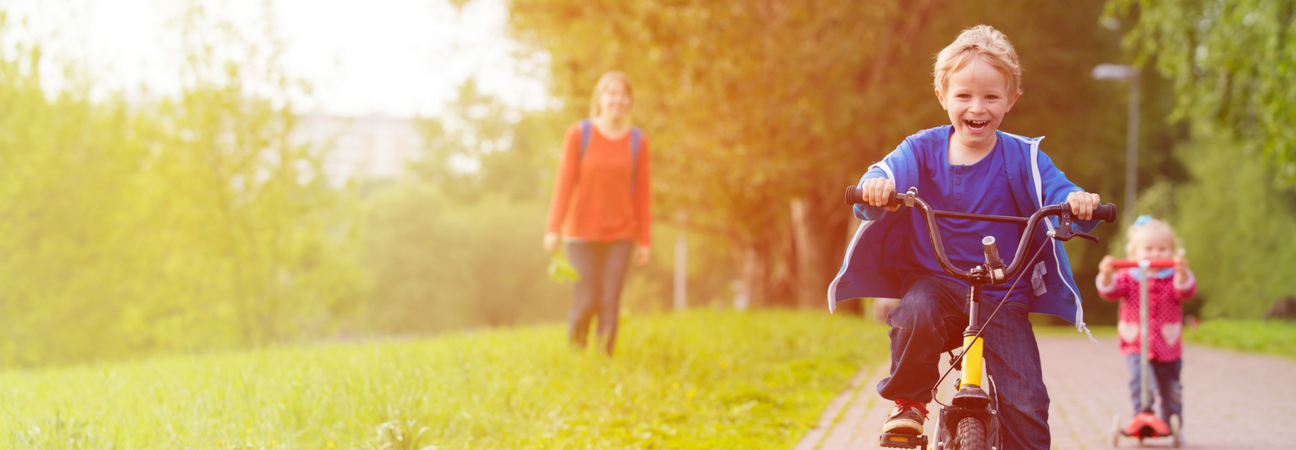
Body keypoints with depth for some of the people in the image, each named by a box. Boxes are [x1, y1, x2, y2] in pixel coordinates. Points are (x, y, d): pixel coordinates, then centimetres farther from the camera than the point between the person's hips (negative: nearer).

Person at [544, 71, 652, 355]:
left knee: (610, 302, -6)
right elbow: (564, 182, -9)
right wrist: (553, 229, -15)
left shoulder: (638, 142, -1)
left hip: (620, 235, 2)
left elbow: (643, 193, 2)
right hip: (582, 232, -2)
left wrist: (645, 241, 1)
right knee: (586, 302, -5)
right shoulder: (578, 134, -7)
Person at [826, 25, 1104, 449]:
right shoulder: (924, 148, -1)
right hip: (933, 281, 0)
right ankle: (909, 402, -8)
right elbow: (893, 171, -16)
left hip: (1003, 295, 0)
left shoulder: (1021, 156, -2)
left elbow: (1055, 192, -14)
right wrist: (877, 185, -41)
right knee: (915, 315, -35)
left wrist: (1077, 201, -39)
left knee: (1025, 405, -11)